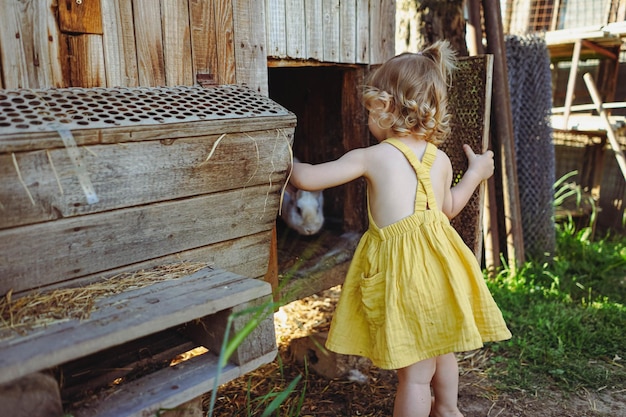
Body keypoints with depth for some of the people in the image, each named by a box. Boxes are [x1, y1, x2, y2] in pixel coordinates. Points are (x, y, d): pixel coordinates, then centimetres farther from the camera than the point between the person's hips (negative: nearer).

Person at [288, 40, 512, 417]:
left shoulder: (370, 157, -9)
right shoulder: (441, 160, 6)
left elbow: (308, 179, -6)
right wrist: (475, 173, 35)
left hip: (399, 269, -6)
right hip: (438, 262, 6)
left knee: (416, 372, 6)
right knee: (442, 348, 29)